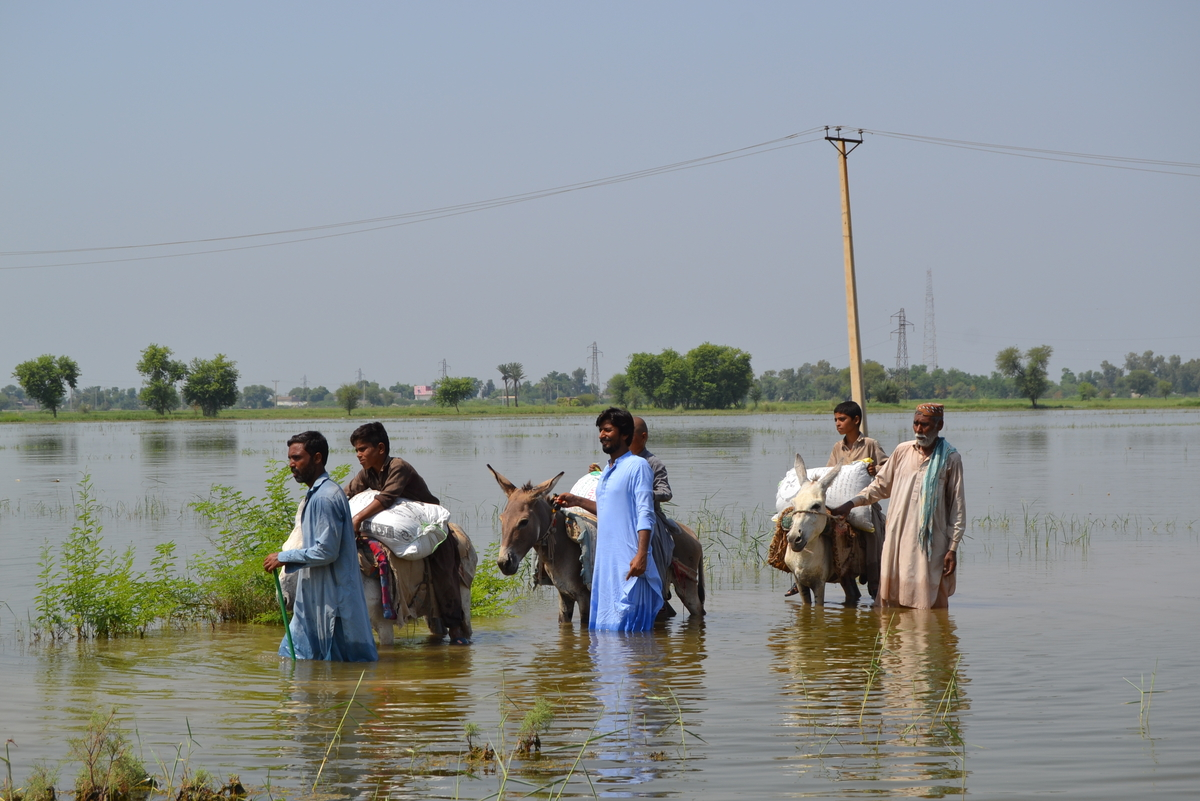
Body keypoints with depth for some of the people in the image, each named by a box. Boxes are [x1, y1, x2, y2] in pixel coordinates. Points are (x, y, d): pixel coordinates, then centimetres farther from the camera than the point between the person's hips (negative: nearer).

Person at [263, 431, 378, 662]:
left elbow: (326, 551, -23)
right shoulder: (316, 494, 14)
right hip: (316, 599, 11)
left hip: (333, 598, -11)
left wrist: (284, 558, -15)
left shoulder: (325, 497, -18)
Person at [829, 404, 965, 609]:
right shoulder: (902, 451, 10)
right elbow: (881, 486, 21)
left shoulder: (950, 458, 1)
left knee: (929, 604, -4)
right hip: (897, 540, 3)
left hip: (931, 544, -3)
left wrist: (953, 548, -4)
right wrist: (851, 504, 9)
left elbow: (957, 505, 1)